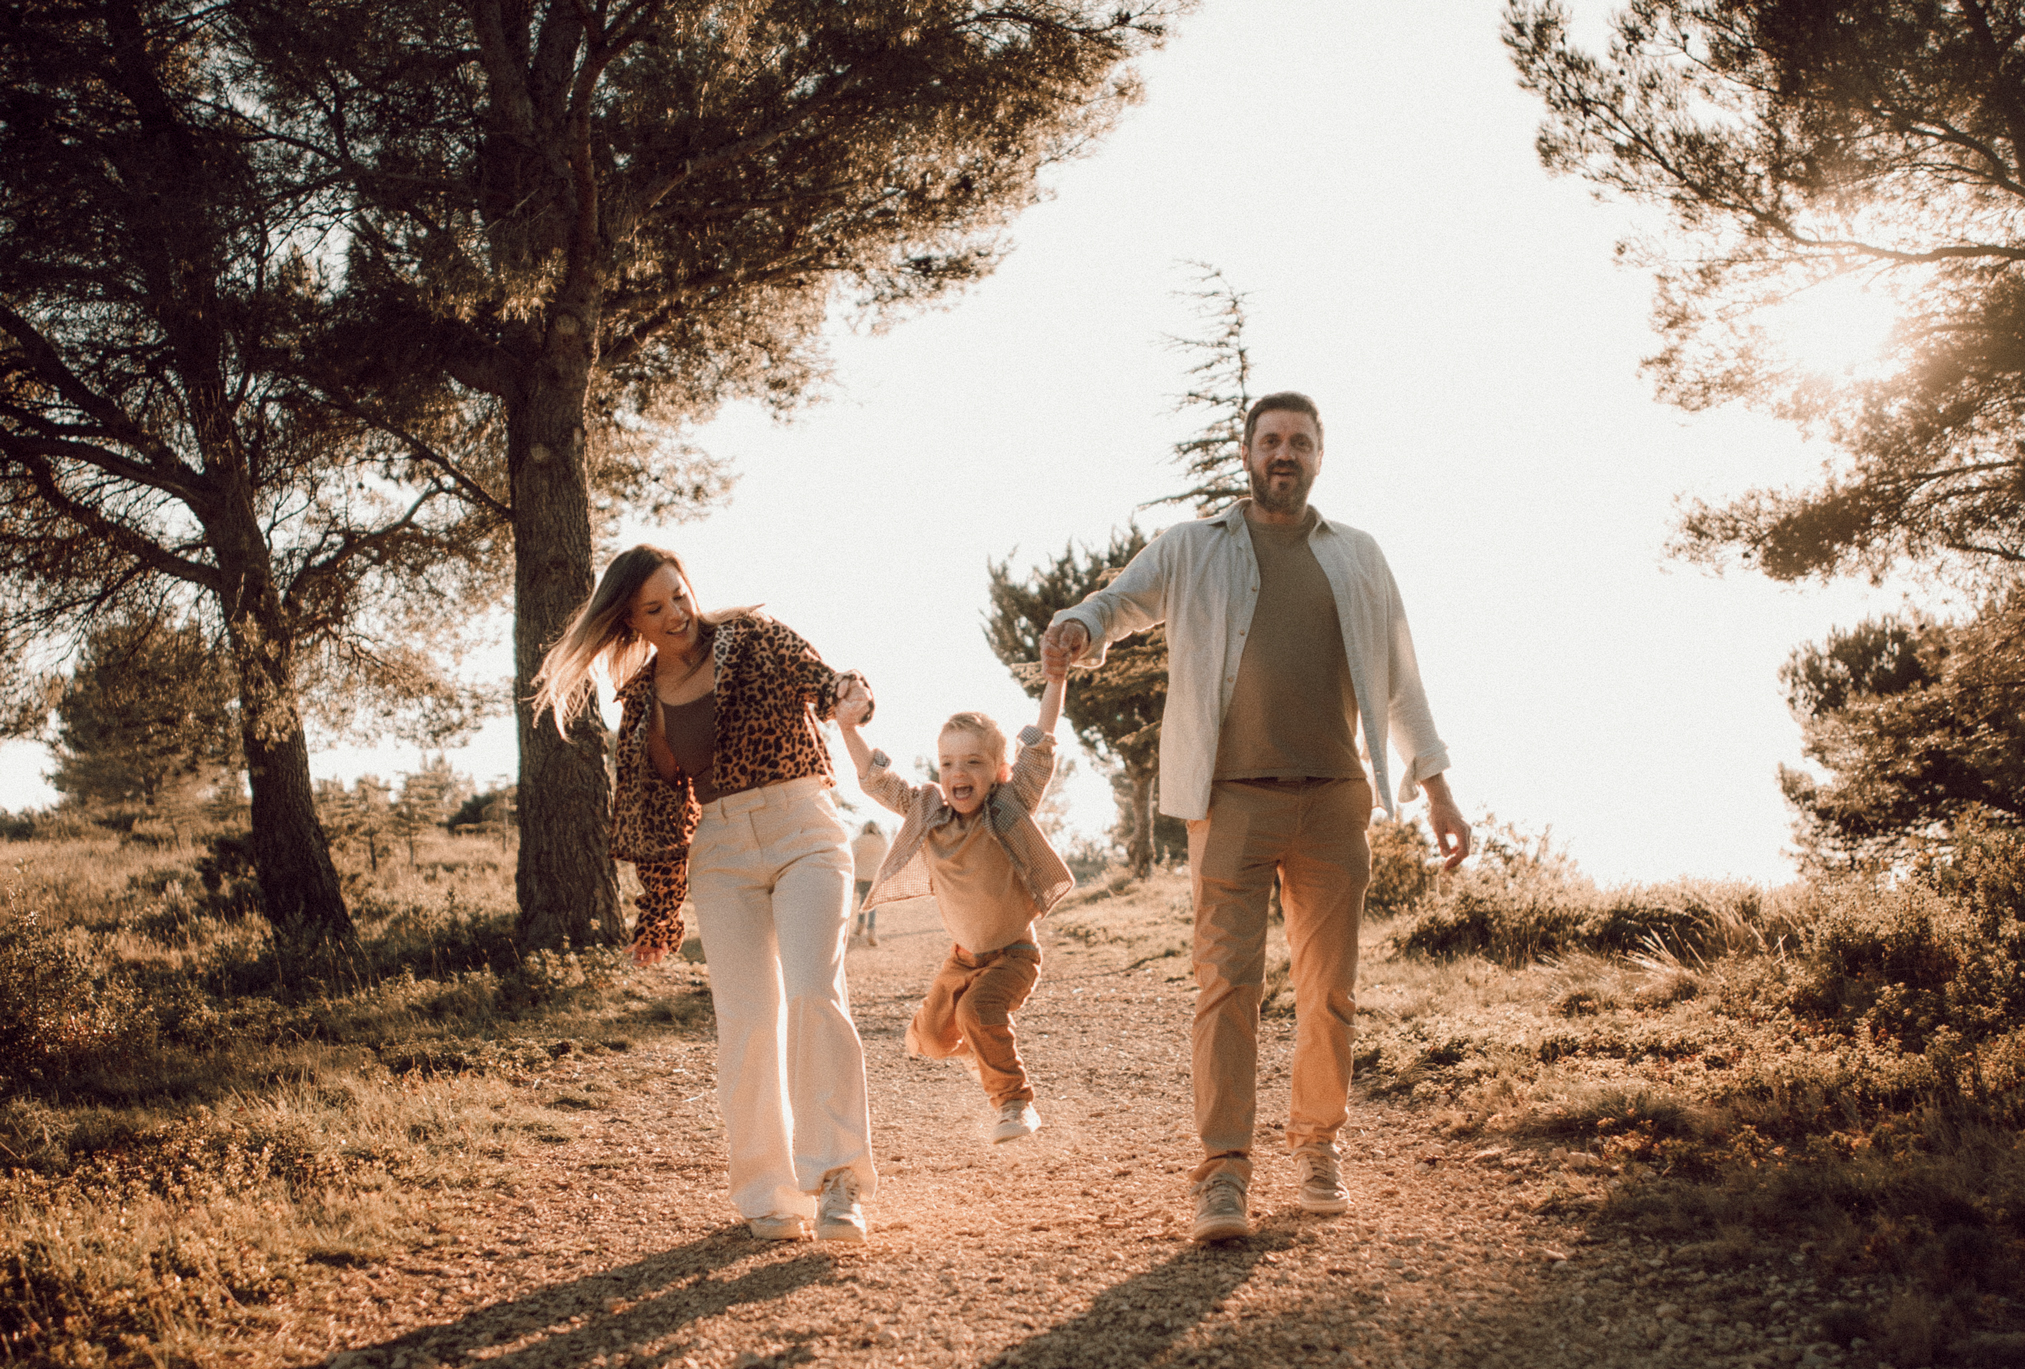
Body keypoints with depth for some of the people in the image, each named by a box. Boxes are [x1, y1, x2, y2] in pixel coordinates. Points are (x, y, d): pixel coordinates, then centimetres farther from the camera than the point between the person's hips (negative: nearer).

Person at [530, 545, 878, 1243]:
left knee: (813, 992, -20)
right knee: (746, 1020, -3)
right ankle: (768, 1193, 7)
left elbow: (818, 678, -10)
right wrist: (659, 910, 16)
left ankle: (838, 1181, -17)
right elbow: (654, 808, 16)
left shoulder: (751, 635, 2)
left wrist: (847, 692, -35)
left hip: (803, 830, -3)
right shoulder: (642, 698, 10)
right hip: (721, 852, 3)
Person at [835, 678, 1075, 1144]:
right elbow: (876, 778, 1)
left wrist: (1056, 677, -26)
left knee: (979, 1010, -27)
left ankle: (1016, 1103, -12)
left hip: (1013, 952, -5)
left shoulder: (1011, 804, -19)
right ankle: (976, 1047, 42)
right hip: (964, 952, 5)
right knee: (928, 1037, 7)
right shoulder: (926, 809, -9)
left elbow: (1040, 744, -23)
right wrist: (849, 729, -8)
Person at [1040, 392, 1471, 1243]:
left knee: (1330, 989, 6)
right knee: (1227, 980, -11)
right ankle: (1223, 1173, -10)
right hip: (1233, 799, -2)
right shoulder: (1193, 549, 10)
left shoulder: (1356, 556, 16)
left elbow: (1399, 680, 18)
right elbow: (1120, 600, -3)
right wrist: (1076, 630, -28)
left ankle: (1317, 1146, 23)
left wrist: (1437, 792, 14)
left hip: (1333, 802, 3)